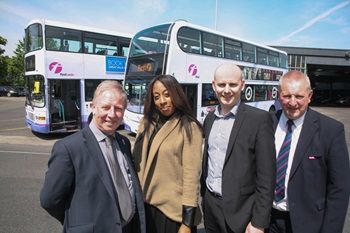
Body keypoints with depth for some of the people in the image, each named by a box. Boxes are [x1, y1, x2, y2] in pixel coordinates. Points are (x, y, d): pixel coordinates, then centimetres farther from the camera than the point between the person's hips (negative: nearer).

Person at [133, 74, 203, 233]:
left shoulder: (189, 127, -13)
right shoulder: (146, 122, 4)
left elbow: (192, 175, -16)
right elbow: (137, 160, 7)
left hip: (174, 210, -5)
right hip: (146, 206, 5)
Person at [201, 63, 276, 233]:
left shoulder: (259, 119, -13)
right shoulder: (210, 118, 4)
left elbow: (266, 177, -14)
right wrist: (204, 196, 13)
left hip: (239, 211, -5)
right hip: (209, 205, 5)